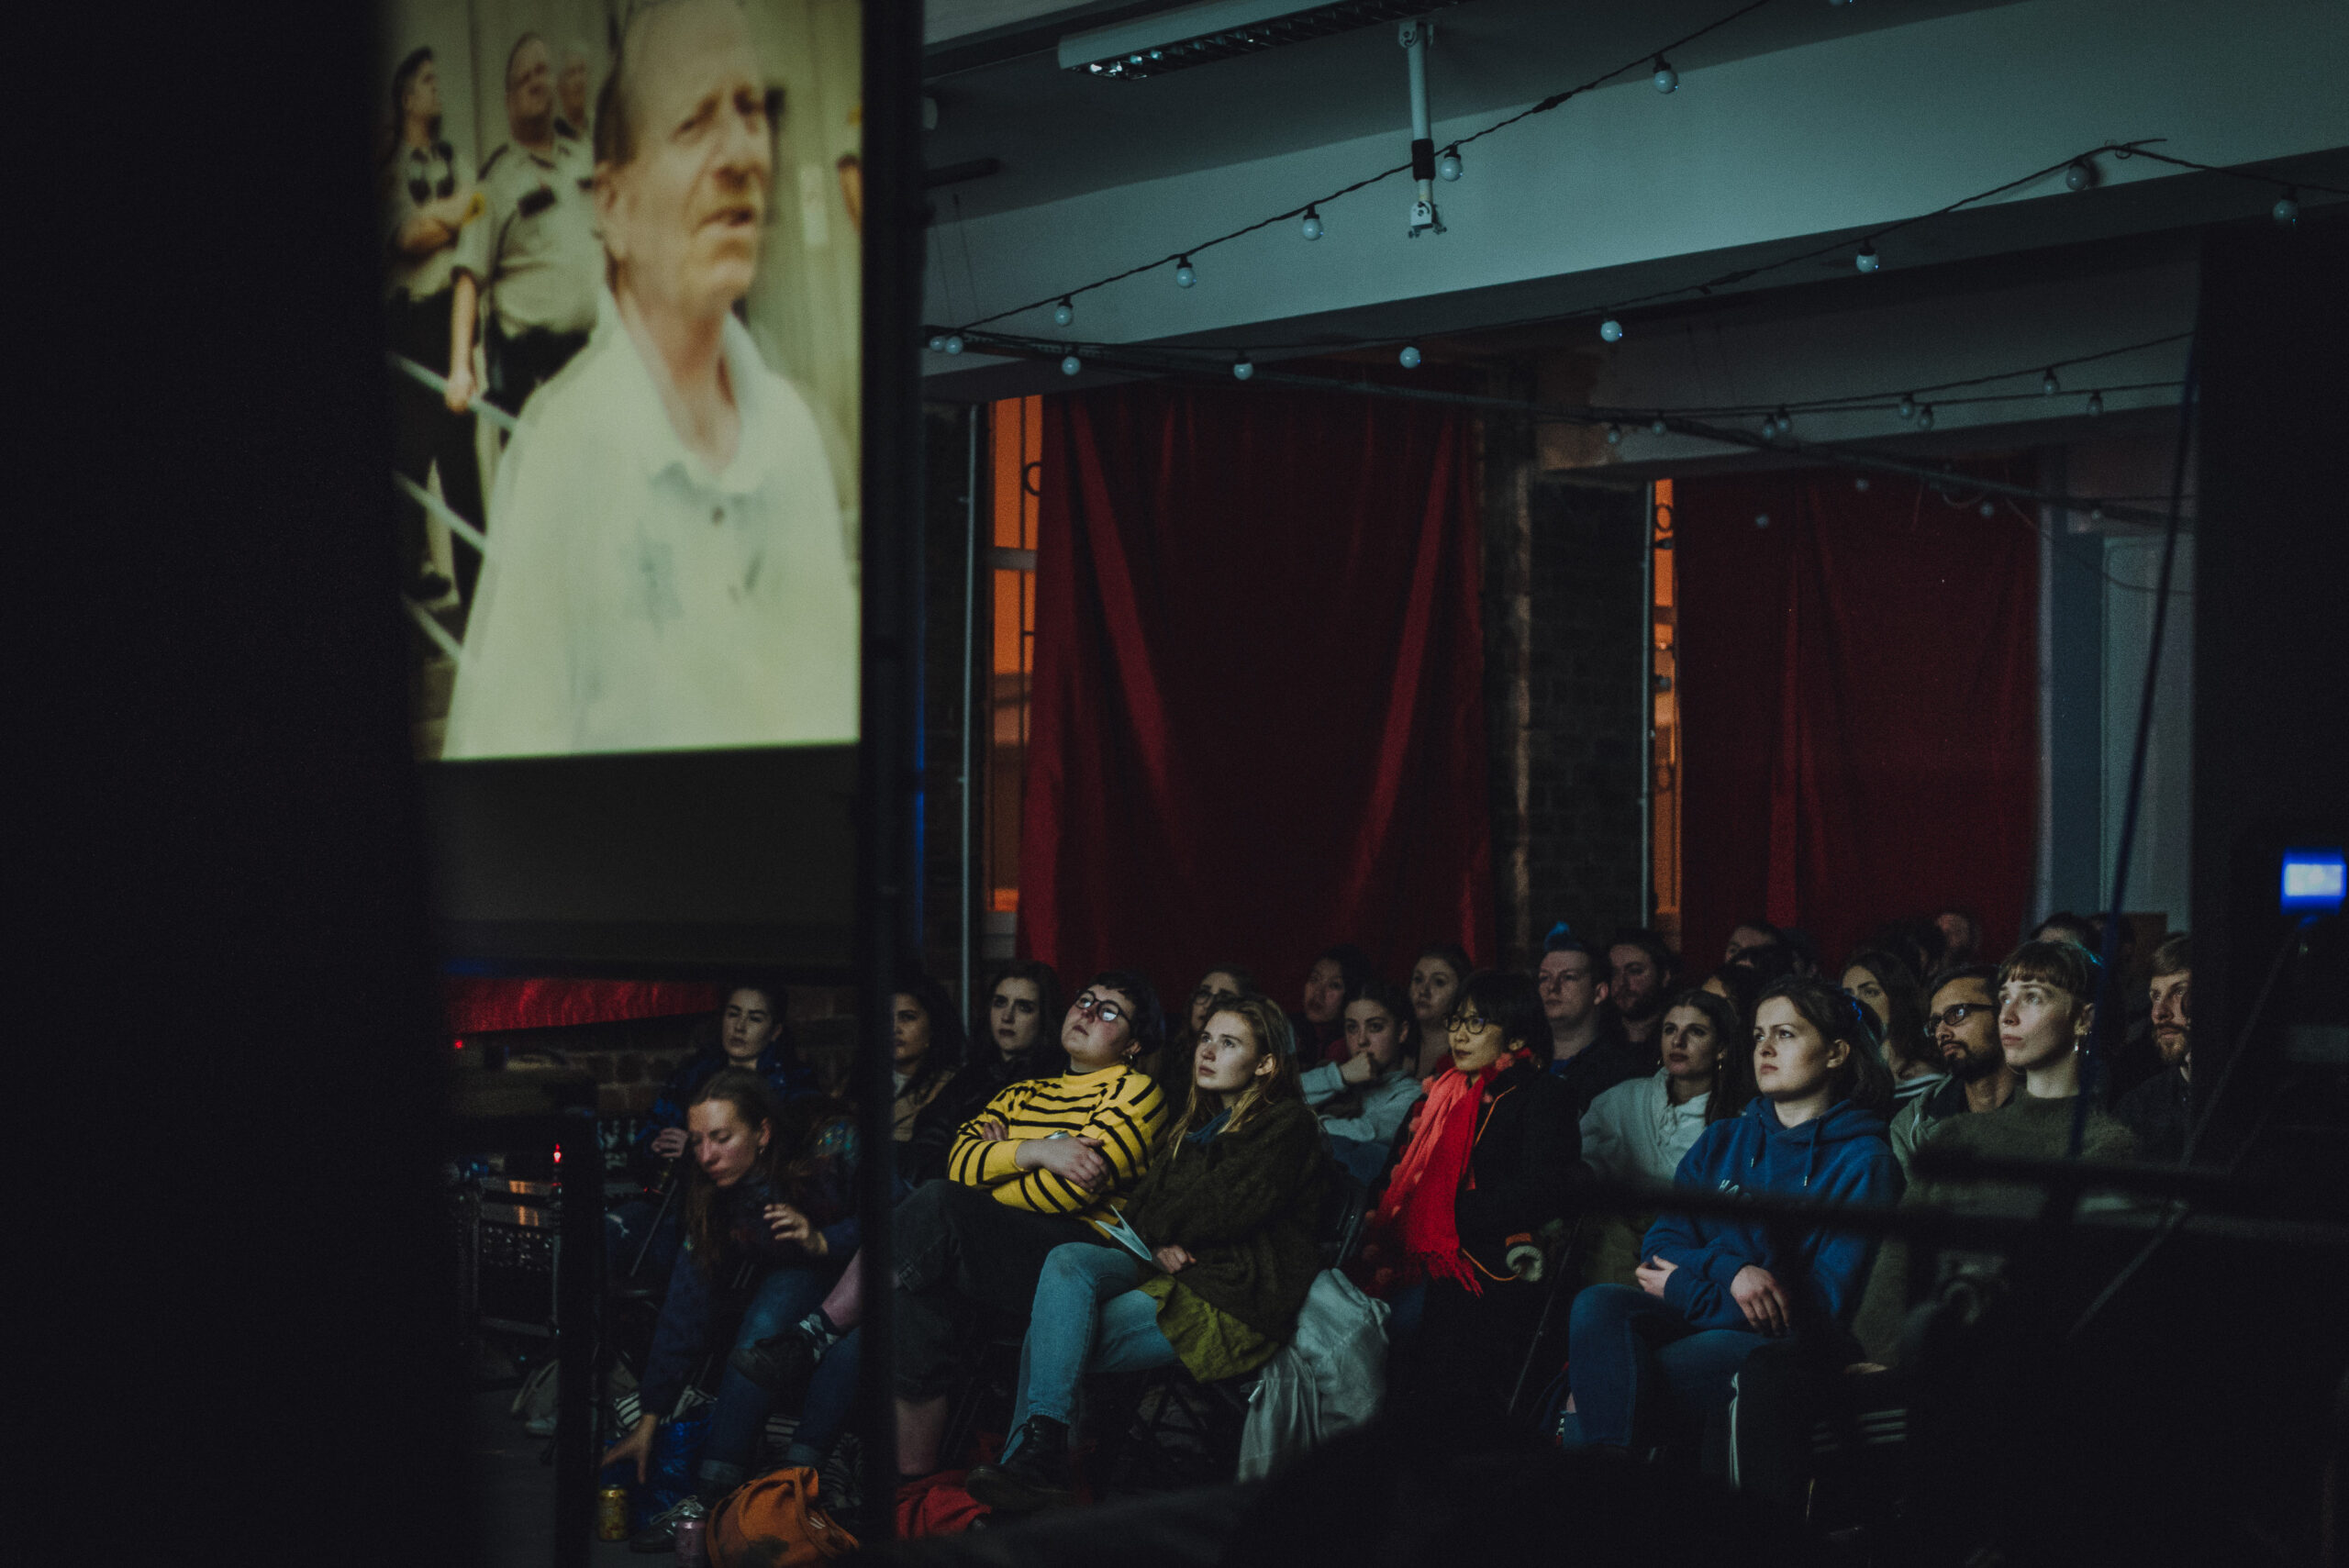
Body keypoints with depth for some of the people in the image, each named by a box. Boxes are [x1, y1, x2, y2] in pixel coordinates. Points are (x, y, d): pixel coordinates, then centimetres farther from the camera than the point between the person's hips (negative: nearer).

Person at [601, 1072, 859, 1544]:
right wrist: (649, 1421, -12)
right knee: (762, 1328, -31)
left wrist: (823, 1240, -33)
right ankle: (711, 1492, -33)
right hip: (796, 1277, 3)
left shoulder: (835, 1146, -26)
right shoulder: (711, 1195, -14)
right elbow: (686, 1307, -11)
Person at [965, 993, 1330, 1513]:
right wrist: (1159, 1242, -6)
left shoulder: (1286, 1124, -1)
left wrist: (1159, 1223, 1)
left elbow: (1229, 1207, -13)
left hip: (1235, 1295, -7)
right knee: (1068, 1261, -24)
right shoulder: (1191, 1124, 24)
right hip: (1168, 1269, 7)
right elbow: (1140, 1206, 17)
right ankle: (1040, 1447, -35)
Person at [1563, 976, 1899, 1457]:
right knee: (1597, 1304, -29)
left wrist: (1682, 1289, -7)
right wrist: (1728, 1268, -15)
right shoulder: (1723, 1141, 20)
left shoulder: (1864, 1161, 0)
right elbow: (1660, 1241, 10)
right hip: (1696, 1318, 6)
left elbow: (1827, 1304, -8)